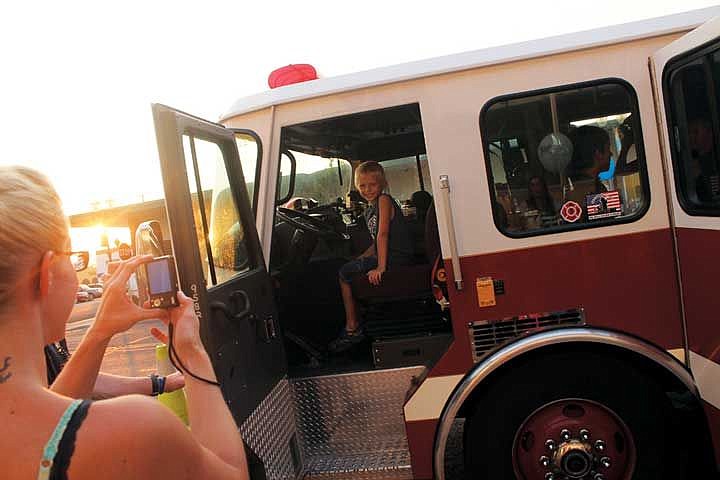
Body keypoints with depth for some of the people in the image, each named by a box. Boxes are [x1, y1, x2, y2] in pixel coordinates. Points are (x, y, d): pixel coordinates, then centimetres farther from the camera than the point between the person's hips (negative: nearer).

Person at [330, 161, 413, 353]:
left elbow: (383, 234, -20)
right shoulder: (369, 209, 18)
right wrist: (358, 260, 14)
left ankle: (353, 329, 0)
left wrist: (380, 267, -26)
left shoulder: (384, 200, -9)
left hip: (397, 258, -10)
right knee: (348, 270, 17)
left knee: (345, 273, -8)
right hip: (389, 257, 10)